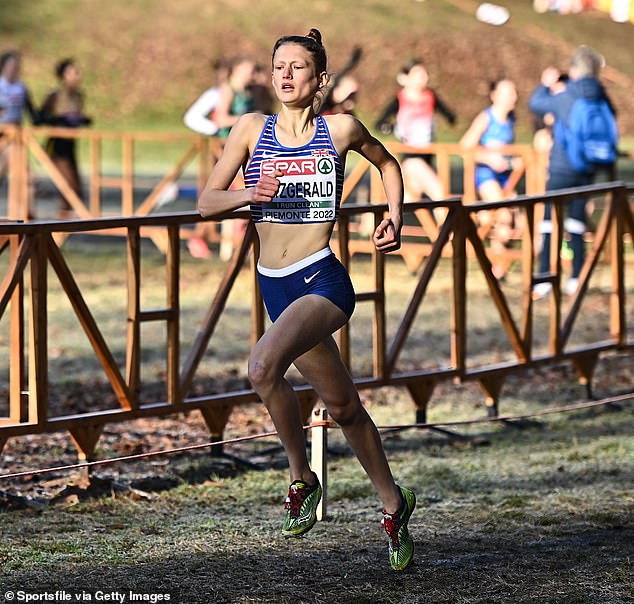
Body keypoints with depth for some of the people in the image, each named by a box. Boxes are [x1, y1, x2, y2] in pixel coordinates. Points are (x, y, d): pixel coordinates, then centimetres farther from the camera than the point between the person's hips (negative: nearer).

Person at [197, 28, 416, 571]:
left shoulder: (341, 129, -1)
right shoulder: (252, 130, 4)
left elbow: (387, 163, 19)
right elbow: (206, 202, 4)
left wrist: (394, 218, 5)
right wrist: (249, 193, -14)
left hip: (323, 280, -4)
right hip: (274, 284, 4)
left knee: (263, 368, -29)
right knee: (343, 406, 13)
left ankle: (302, 478, -9)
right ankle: (393, 503, 29)